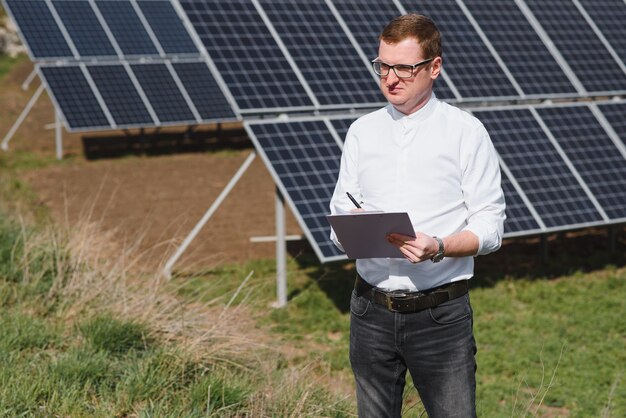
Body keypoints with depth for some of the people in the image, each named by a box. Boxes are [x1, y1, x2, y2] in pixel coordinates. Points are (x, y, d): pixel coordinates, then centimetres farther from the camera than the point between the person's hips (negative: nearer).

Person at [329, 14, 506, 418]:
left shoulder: (466, 132, 0)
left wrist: (439, 247, -21)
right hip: (372, 310, 4)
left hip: (441, 313, -3)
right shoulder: (362, 132, 12)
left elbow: (490, 228, -3)